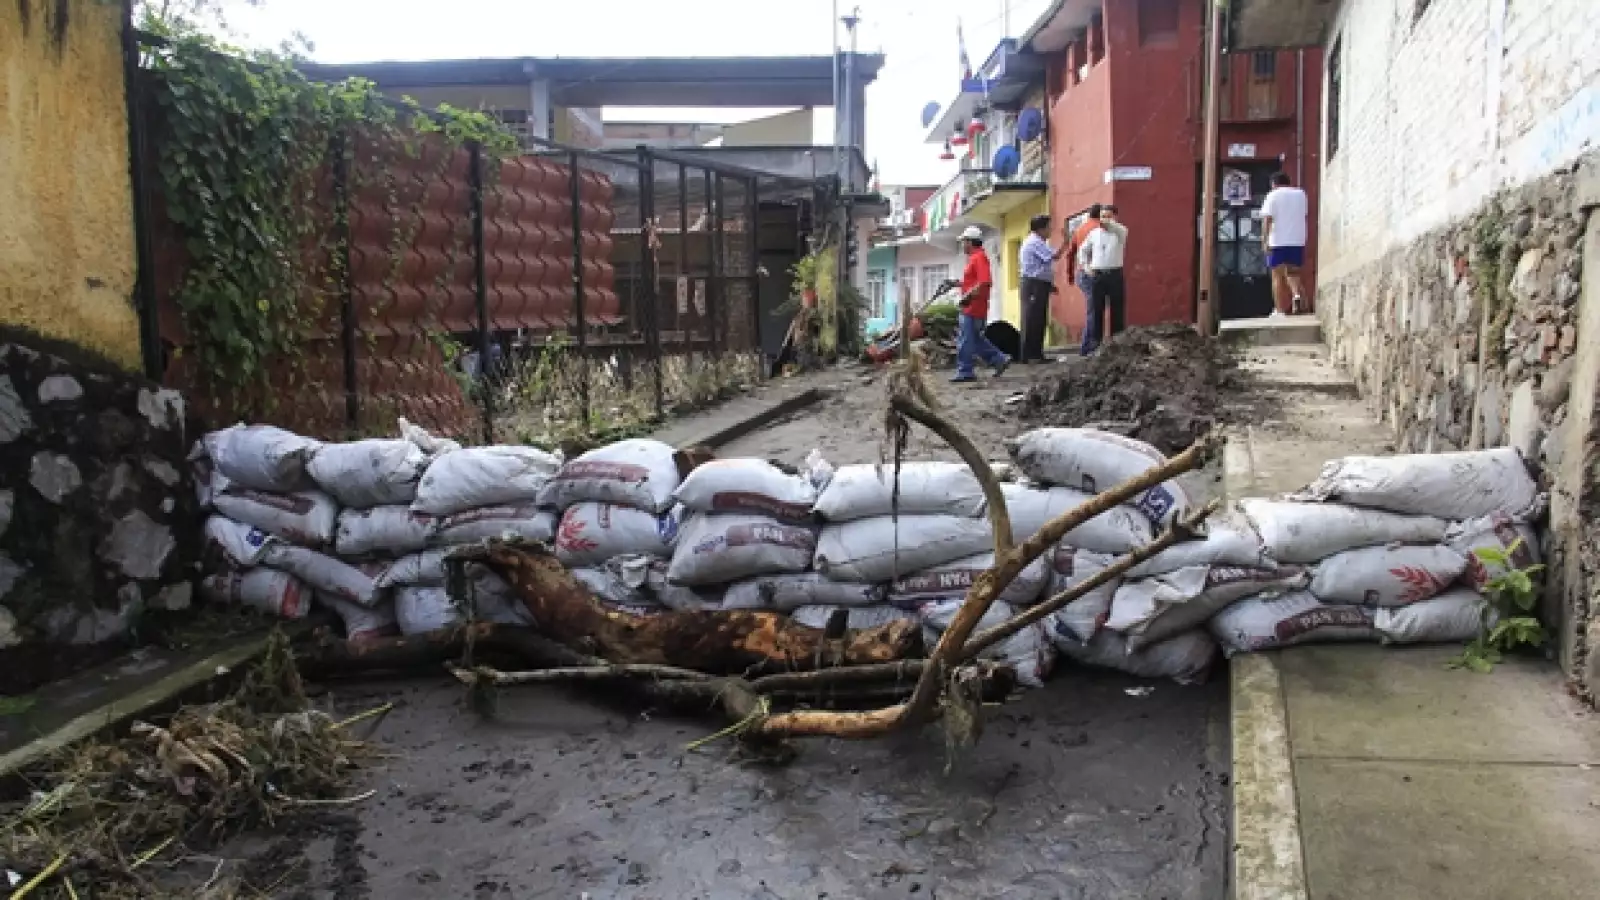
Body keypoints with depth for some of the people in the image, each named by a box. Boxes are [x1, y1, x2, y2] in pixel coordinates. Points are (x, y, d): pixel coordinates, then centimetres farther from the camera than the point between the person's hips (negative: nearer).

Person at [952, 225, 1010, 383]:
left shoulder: (979, 257, -14)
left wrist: (969, 296, -22)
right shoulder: (974, 257, 17)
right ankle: (999, 360, 17)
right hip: (972, 308, 10)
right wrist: (960, 284, 14)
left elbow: (985, 282, -25)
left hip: (973, 308, -10)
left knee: (965, 340, -5)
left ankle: (964, 372, 0)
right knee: (976, 339, 15)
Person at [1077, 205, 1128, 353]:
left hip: (1115, 274, -2)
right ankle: (1092, 345, 4)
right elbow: (1083, 250, 23)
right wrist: (1085, 266, 8)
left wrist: (1109, 224, -42)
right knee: (1095, 311, 1)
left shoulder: (1120, 231, 2)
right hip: (1096, 275, 2)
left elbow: (1122, 231, -24)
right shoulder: (1094, 233, 12)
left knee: (1117, 311, 2)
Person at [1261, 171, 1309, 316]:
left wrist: (1264, 239, -15)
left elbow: (1267, 219, -12)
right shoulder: (1301, 194, 13)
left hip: (1278, 241, -4)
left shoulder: (1273, 196, -3)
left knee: (1277, 276, 1)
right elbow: (1304, 215, 20)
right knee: (1292, 273, 15)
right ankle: (1297, 294, -14)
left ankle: (1279, 310, -2)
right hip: (1298, 241, 4)